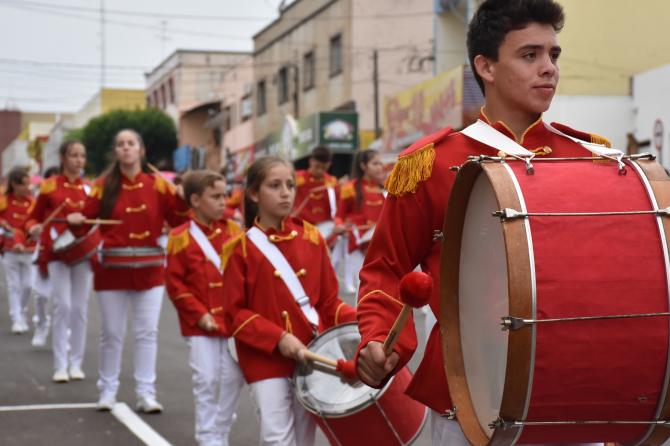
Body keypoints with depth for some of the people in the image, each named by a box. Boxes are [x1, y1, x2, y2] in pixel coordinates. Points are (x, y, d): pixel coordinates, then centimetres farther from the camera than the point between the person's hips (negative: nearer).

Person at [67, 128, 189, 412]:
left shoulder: (157, 184, 0)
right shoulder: (104, 185, -2)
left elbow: (180, 220, -1)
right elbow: (88, 219, -4)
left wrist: (184, 196, -18)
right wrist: (75, 221, -25)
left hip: (150, 269, 1)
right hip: (112, 269, -1)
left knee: (147, 332, 3)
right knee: (112, 333, 6)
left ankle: (146, 393, 9)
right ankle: (108, 390, 18)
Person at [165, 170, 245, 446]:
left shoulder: (234, 232, 4)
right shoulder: (181, 238, -3)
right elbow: (174, 282, -4)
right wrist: (199, 314, -10)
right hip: (201, 324, -3)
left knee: (233, 378, 4)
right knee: (206, 380, -3)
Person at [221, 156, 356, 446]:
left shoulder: (311, 237, 5)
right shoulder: (242, 248, -6)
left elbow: (328, 300, 9)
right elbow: (234, 314, -6)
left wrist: (355, 321, -10)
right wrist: (277, 338, -17)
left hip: (311, 354, 4)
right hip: (266, 359, -4)